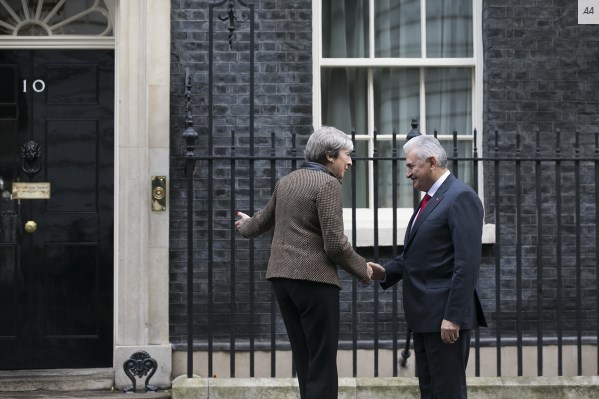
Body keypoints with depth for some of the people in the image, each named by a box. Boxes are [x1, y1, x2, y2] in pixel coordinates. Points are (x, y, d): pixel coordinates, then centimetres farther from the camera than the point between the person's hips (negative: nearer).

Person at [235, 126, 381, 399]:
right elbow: (335, 244, -16)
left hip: (281, 276, 8)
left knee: (304, 360, 13)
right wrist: (362, 269, 0)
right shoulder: (328, 184, -10)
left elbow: (265, 220, 29)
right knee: (322, 363, -3)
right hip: (314, 279, -8)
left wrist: (246, 227, 51)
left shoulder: (286, 181, 14)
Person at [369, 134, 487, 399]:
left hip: (446, 316, -9)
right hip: (425, 316, 9)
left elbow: (467, 264, -19)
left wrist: (453, 316, -22)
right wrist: (386, 272, 3)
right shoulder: (431, 199, 17)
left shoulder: (461, 197, -13)